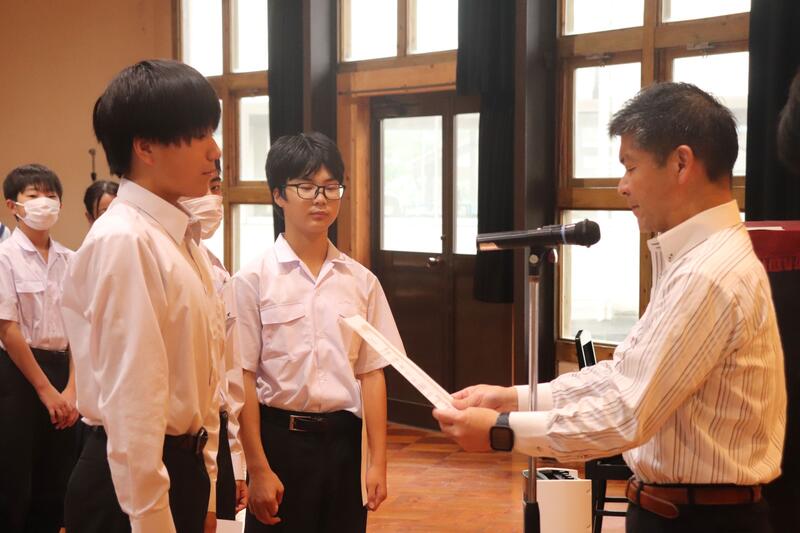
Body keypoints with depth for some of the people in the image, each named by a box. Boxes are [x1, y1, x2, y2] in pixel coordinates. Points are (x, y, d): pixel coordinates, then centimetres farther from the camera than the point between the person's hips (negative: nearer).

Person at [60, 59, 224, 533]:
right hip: (134, 481, -8)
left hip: (183, 470, 8)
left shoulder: (181, 241, 8)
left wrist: (205, 492, 14)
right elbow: (130, 405, -21)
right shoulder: (124, 243, -19)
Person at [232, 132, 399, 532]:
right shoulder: (254, 280, -6)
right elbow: (244, 379, -7)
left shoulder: (361, 281, 4)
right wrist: (258, 469, -9)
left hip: (343, 439, 3)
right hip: (280, 437, -3)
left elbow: (371, 374, 4)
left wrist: (378, 462, 1)